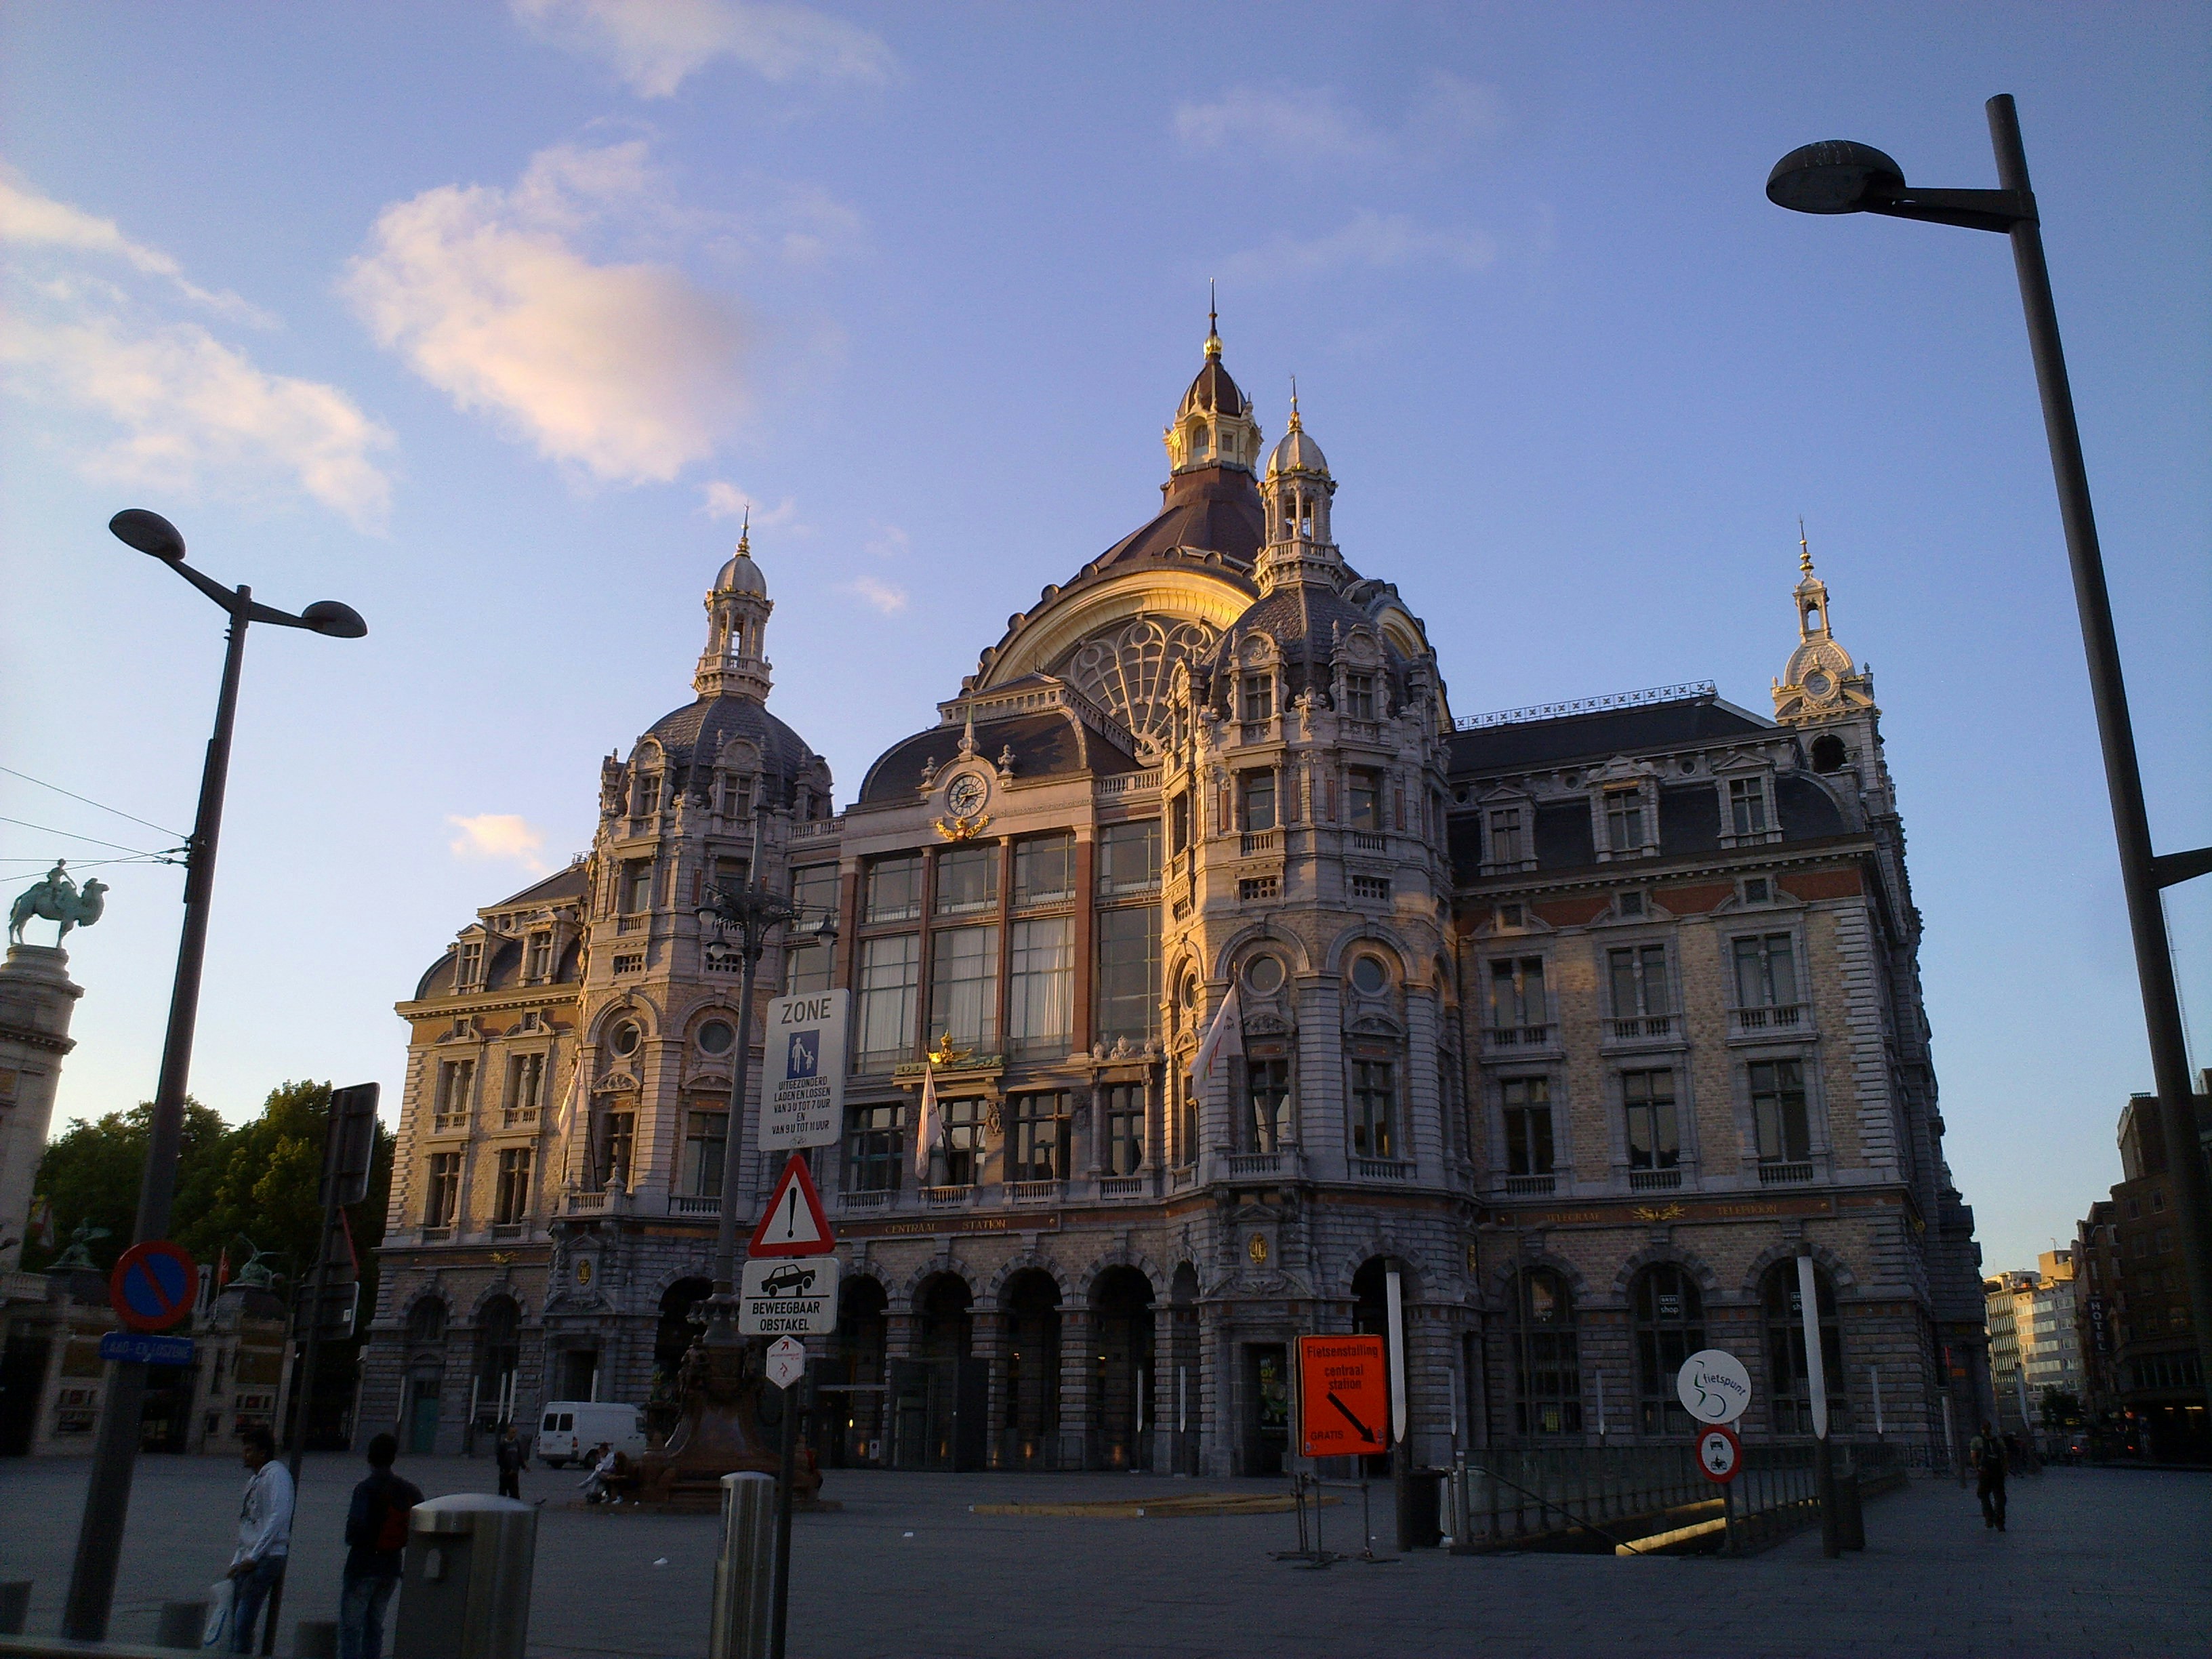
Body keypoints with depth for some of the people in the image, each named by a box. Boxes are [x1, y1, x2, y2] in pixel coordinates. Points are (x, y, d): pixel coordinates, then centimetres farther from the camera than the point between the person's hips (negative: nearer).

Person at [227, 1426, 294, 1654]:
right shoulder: (254, 1478, 20)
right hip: (248, 1560, 9)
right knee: (236, 1623, 9)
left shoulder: (276, 1475, -9)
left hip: (266, 1558, -9)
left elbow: (278, 1518, -19)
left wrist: (253, 1556, -19)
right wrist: (237, 1561, 18)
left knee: (244, 1620, -13)